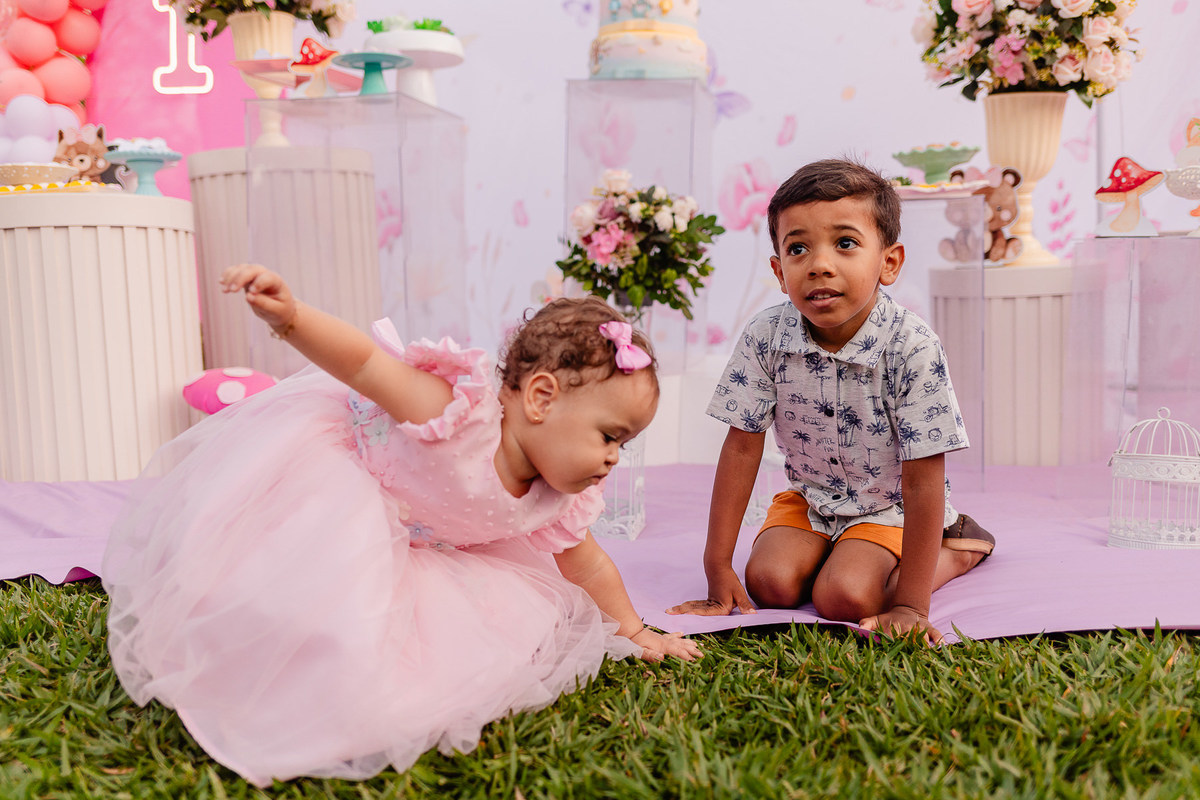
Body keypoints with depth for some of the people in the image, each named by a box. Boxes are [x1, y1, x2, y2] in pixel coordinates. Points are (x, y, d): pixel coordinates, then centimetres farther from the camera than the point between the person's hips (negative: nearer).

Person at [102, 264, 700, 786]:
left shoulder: (555, 504, -11)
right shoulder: (460, 416, -36)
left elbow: (588, 566, 6)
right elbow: (364, 362, -38)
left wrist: (634, 633, 14)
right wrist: (290, 318, -55)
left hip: (402, 544, 8)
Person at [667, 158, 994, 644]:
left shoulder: (912, 349, -29)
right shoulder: (764, 338, -19)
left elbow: (923, 482, -25)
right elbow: (742, 446, -13)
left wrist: (911, 608, -27)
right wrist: (718, 569, -15)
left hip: (889, 506, -3)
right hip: (809, 497, 3)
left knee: (843, 599, -22)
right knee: (771, 584, -18)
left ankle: (958, 548, 5)